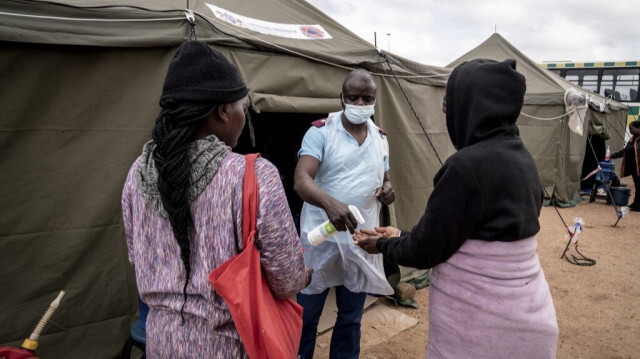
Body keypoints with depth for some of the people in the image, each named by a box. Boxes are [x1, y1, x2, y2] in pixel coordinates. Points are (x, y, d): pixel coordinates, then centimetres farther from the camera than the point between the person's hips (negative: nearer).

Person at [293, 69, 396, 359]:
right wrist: (330, 203, -44)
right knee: (306, 313, 12)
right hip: (321, 237, -4)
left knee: (351, 316, 18)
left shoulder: (380, 138, 6)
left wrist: (387, 191, -6)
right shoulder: (320, 131, -11)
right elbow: (301, 180, -24)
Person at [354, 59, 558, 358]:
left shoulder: (468, 165, -24)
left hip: (481, 326, -7)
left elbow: (425, 251, -16)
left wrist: (384, 244, 4)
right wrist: (401, 236, 14)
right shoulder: (520, 157, 2)